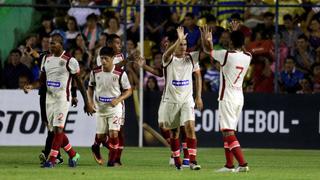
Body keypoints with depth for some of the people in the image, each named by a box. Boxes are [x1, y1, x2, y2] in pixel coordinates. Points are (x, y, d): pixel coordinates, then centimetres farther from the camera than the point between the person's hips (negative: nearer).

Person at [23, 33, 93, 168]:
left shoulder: (69, 61, -9)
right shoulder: (46, 59, 10)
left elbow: (79, 82, -5)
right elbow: (42, 80, 15)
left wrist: (87, 103, -3)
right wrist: (31, 86, -7)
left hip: (63, 98, -7)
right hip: (49, 98, 7)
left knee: (58, 129, -14)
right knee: (55, 130, 9)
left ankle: (52, 159, -14)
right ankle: (73, 155, 25)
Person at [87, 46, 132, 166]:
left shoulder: (120, 73, -12)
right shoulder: (95, 72, -4)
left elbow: (128, 91, -4)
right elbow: (90, 88, 11)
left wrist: (118, 100, -20)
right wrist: (91, 101, -5)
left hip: (115, 108, -2)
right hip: (100, 108, 2)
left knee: (113, 134, -14)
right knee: (100, 136, 9)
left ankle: (112, 160, -2)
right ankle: (96, 147, 44)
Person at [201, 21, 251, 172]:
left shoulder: (227, 55, -14)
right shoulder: (247, 57, 4)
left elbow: (208, 50, 3)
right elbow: (239, 47, 30)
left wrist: (205, 38, 19)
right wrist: (235, 31, 41)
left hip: (227, 98, -7)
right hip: (239, 97, 7)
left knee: (228, 132, -10)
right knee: (227, 132, 16)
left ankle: (243, 164, -21)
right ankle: (229, 165, 17)